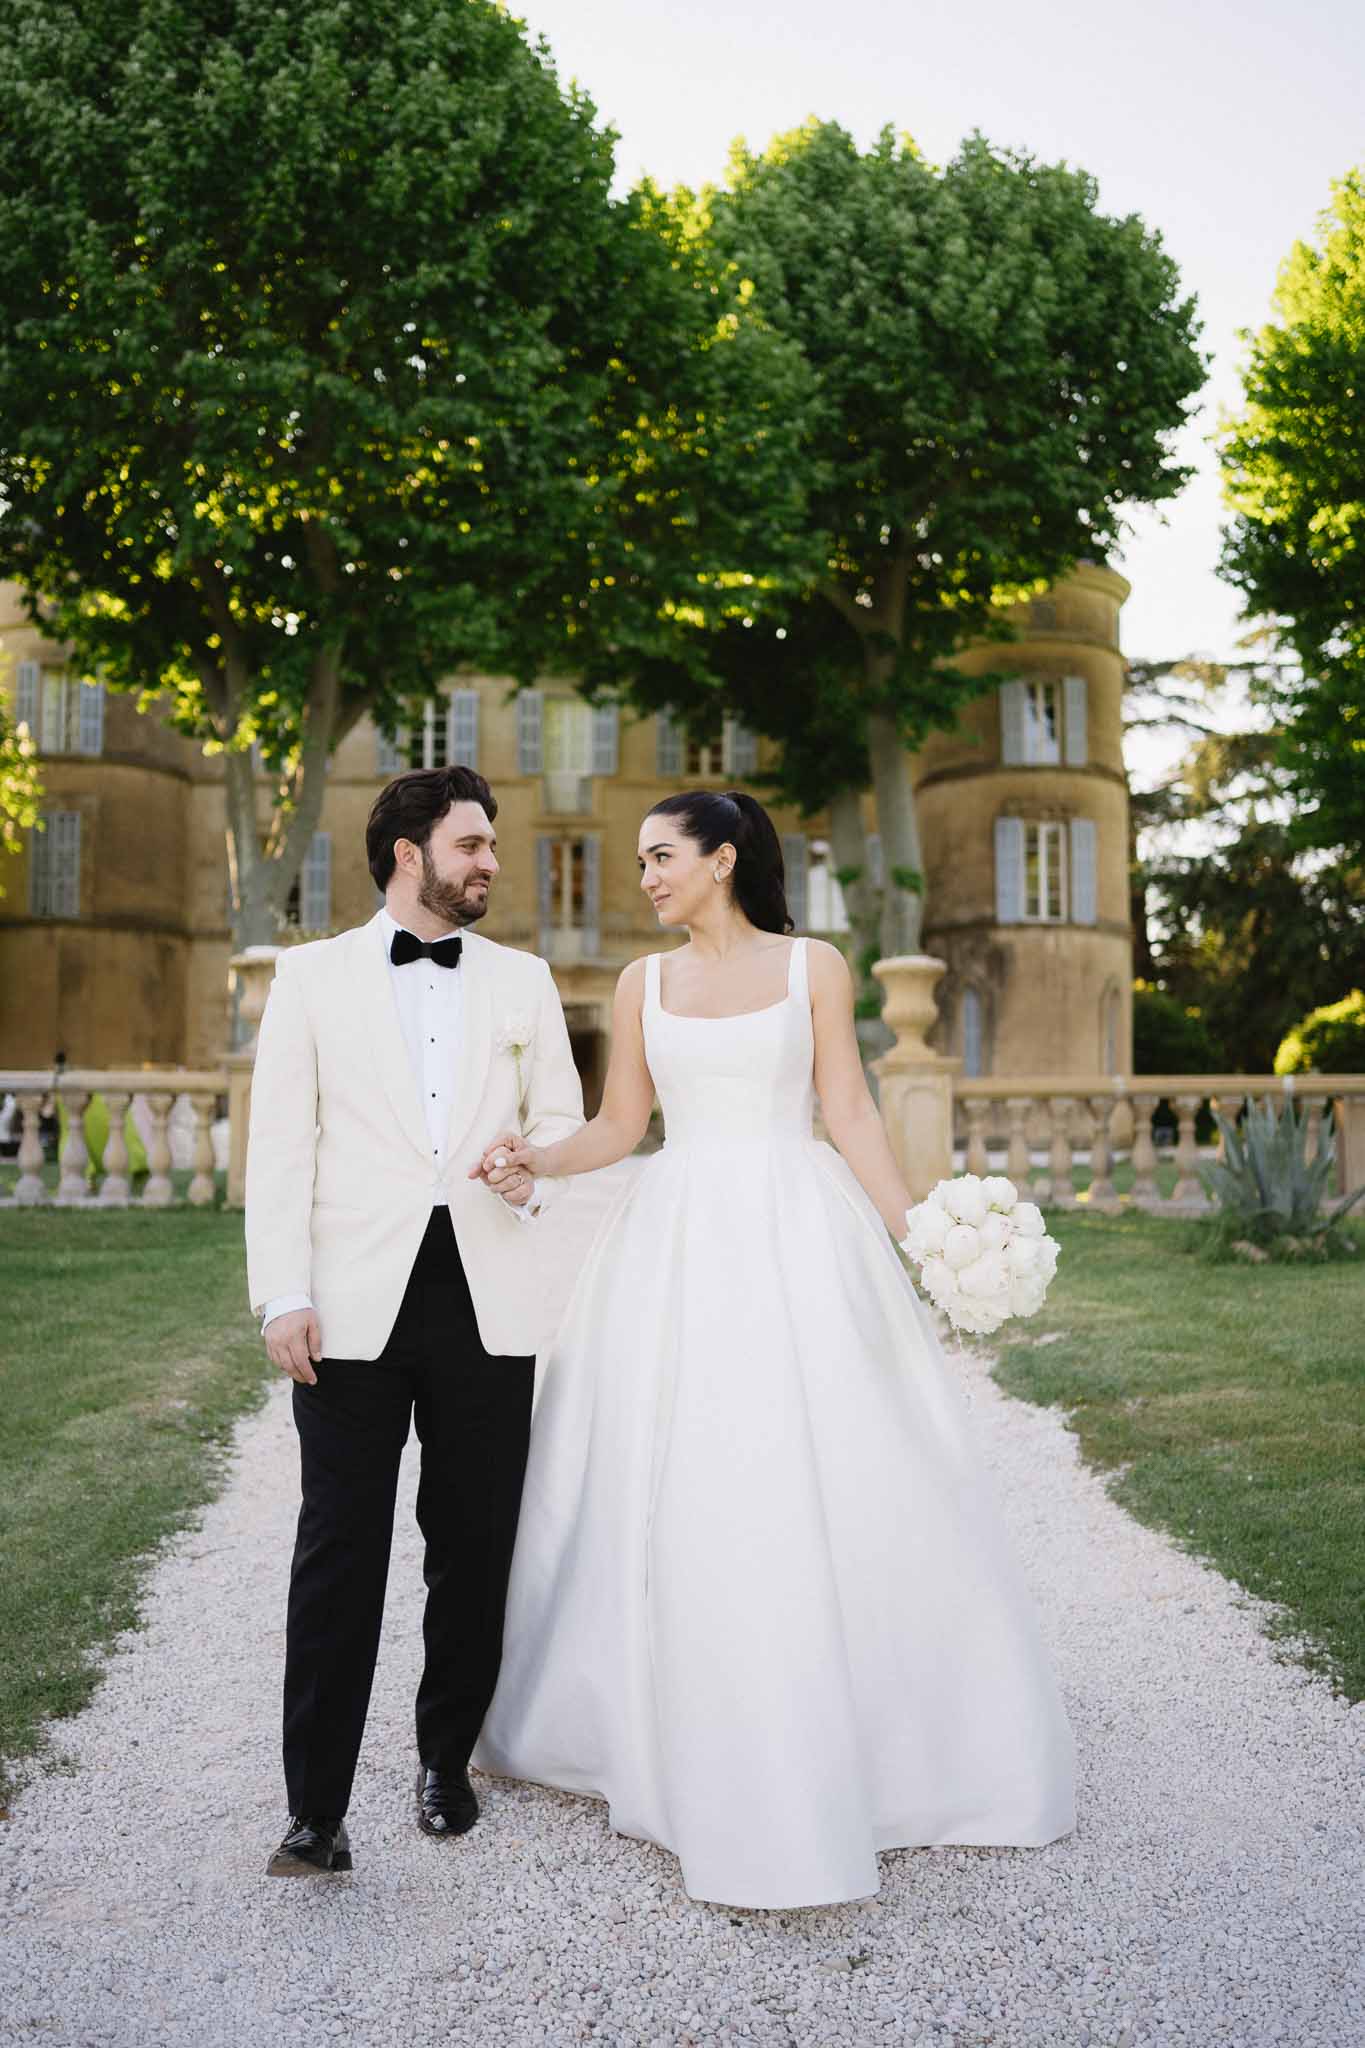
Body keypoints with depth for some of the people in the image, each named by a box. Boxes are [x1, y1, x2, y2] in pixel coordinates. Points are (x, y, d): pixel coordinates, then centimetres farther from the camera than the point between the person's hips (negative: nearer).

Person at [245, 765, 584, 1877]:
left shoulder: (523, 978, 13)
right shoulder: (313, 973, 7)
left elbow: (562, 1113, 14)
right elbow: (280, 1140, 2)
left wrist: (535, 1167, -10)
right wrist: (284, 1295, -7)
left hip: (487, 1300, 2)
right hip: (356, 1300, -2)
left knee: (474, 1547, 10)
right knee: (340, 1552, -1)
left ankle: (447, 1760, 28)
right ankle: (317, 1808, 10)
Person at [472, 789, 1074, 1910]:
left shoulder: (813, 966, 3)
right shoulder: (643, 982, 11)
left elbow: (852, 1115, 1)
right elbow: (619, 1126, 10)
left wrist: (913, 1239, -8)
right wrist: (535, 1157, -8)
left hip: (800, 1240, -2)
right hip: (679, 1248, 3)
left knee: (825, 1491, 0)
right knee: (680, 1500, 4)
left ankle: (853, 1751, 20)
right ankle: (705, 1758, 22)